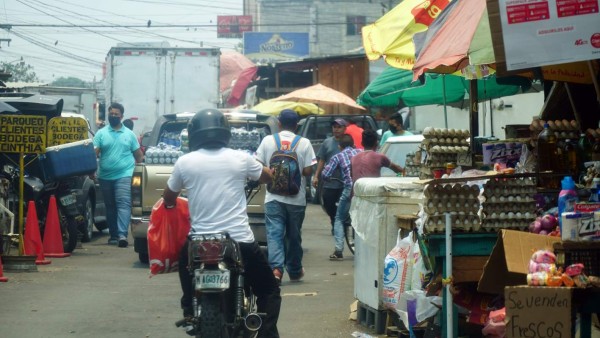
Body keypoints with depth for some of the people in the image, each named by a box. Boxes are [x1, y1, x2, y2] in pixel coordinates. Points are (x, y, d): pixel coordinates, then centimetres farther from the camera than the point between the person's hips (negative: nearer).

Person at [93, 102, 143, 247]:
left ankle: (122, 234, -25)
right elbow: (94, 152, -3)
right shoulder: (101, 133, 7)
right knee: (110, 206, 9)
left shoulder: (129, 134, 9)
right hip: (105, 177, 2)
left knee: (123, 203, -16)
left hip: (124, 175, -2)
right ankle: (113, 235, 18)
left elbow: (138, 155, 13)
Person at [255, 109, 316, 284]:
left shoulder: (268, 140, -2)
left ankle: (276, 268, -22)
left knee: (274, 233, -2)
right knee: (294, 235, 14)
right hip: (296, 198, 0)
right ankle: (295, 271, 25)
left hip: (273, 197, 0)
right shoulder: (304, 143, -5)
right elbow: (308, 171, -8)